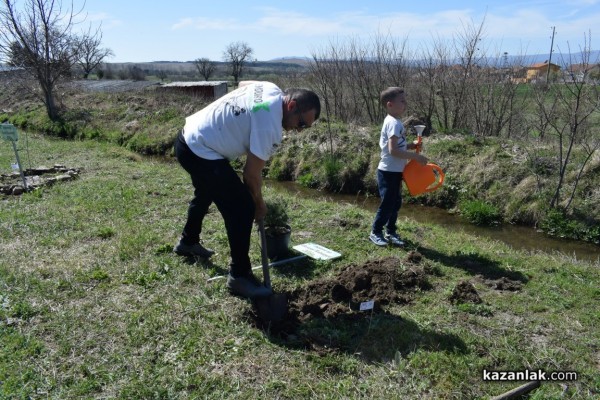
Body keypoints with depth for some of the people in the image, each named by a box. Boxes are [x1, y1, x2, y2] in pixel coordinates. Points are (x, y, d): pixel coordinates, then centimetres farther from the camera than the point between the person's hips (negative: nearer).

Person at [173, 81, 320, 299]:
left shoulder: (271, 89, 1)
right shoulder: (270, 127, -25)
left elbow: (243, 83, 24)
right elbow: (251, 174, -19)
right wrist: (259, 204, -2)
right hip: (200, 153, -11)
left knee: (206, 193, 32)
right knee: (242, 208, -12)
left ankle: (188, 242, 56)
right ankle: (239, 276, 0)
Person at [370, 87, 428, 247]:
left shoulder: (393, 121, 11)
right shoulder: (394, 123, -20)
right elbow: (393, 150, -28)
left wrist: (411, 145, 4)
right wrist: (416, 156, -24)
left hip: (395, 172, 10)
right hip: (389, 172, -10)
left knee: (396, 203, 16)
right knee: (387, 204, 0)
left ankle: (391, 232, 27)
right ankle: (375, 232, 14)